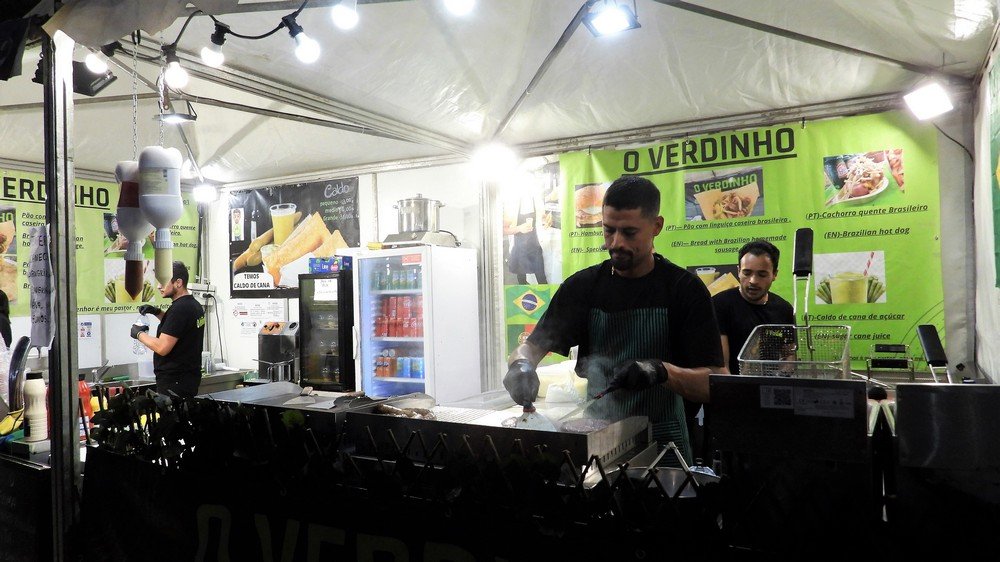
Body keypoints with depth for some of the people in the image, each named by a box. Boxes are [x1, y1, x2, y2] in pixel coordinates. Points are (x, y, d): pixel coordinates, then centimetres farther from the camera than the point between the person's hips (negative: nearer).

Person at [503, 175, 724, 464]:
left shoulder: (686, 289, -6)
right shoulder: (582, 286, 3)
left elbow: (713, 382, -10)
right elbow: (530, 346, 3)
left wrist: (662, 371, -28)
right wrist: (521, 365, -20)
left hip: (662, 443, -1)